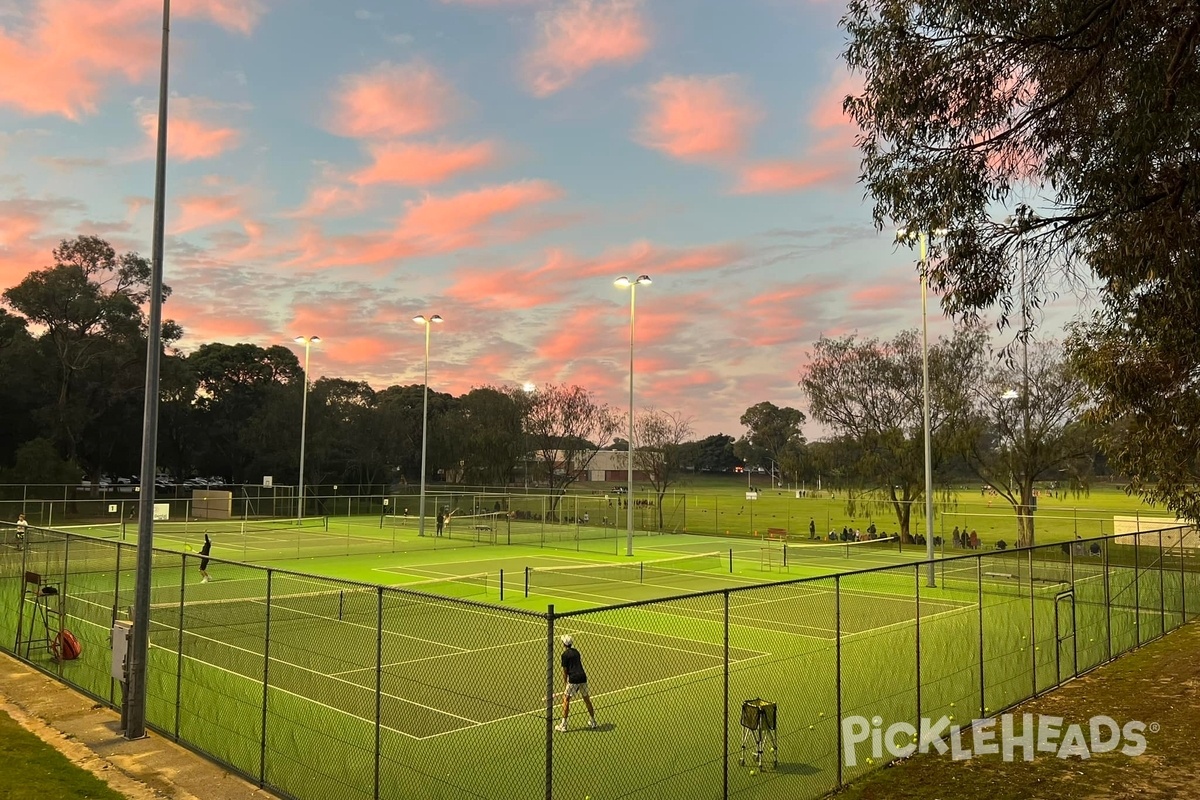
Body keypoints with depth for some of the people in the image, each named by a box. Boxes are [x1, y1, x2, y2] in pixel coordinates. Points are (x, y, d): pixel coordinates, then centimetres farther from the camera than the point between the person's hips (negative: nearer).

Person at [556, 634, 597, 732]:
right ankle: (592, 722, 31)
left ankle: (563, 725, -2)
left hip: (574, 679, -7)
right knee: (586, 699, 19)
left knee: (566, 699, 1)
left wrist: (565, 683, 10)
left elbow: (565, 671, -1)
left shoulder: (565, 654, -3)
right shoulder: (576, 652, 17)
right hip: (583, 677, 7)